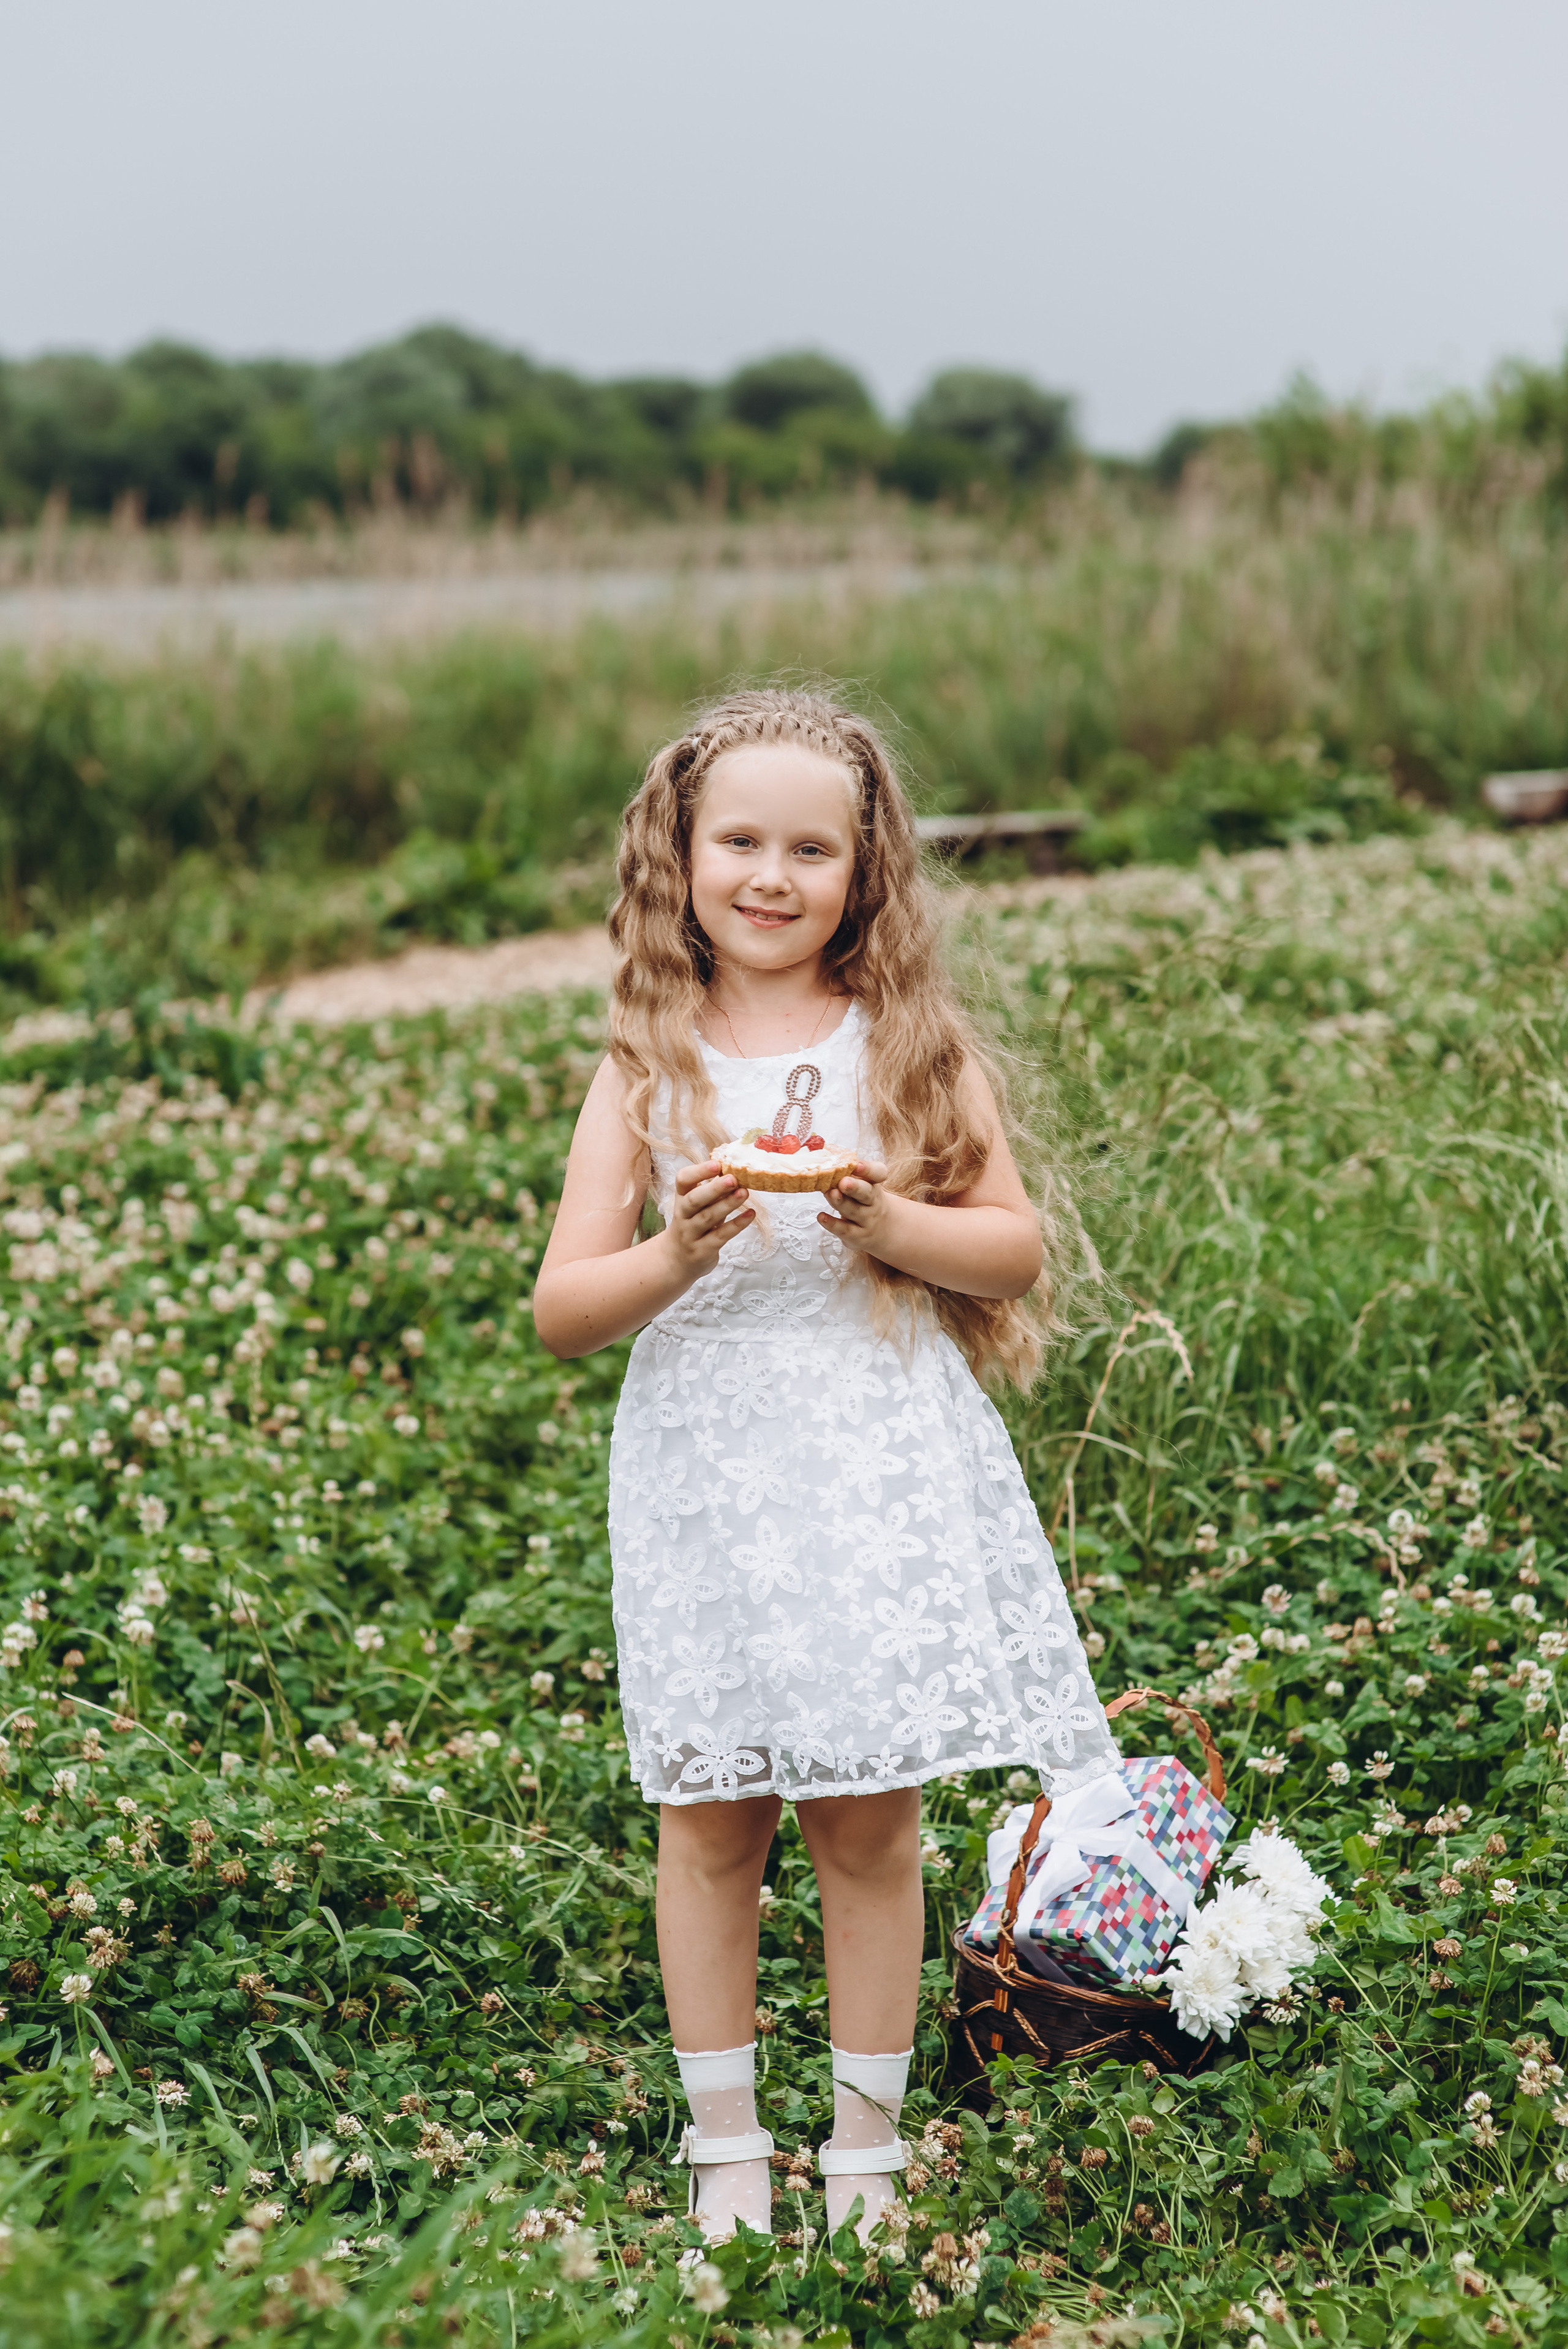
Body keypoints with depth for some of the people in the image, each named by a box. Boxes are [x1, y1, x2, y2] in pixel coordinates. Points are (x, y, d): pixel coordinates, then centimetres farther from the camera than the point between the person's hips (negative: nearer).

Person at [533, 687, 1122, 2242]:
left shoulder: (913, 1041, 3)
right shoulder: (647, 1062, 3)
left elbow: (1015, 1245, 1)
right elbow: (560, 1310, -2)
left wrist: (885, 1220, -16)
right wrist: (675, 1257, -21)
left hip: (880, 1469, 0)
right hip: (703, 1474, 1)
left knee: (868, 1819, 5)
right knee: (707, 1818, 6)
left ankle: (866, 2143, 21)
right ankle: (724, 2144, 21)